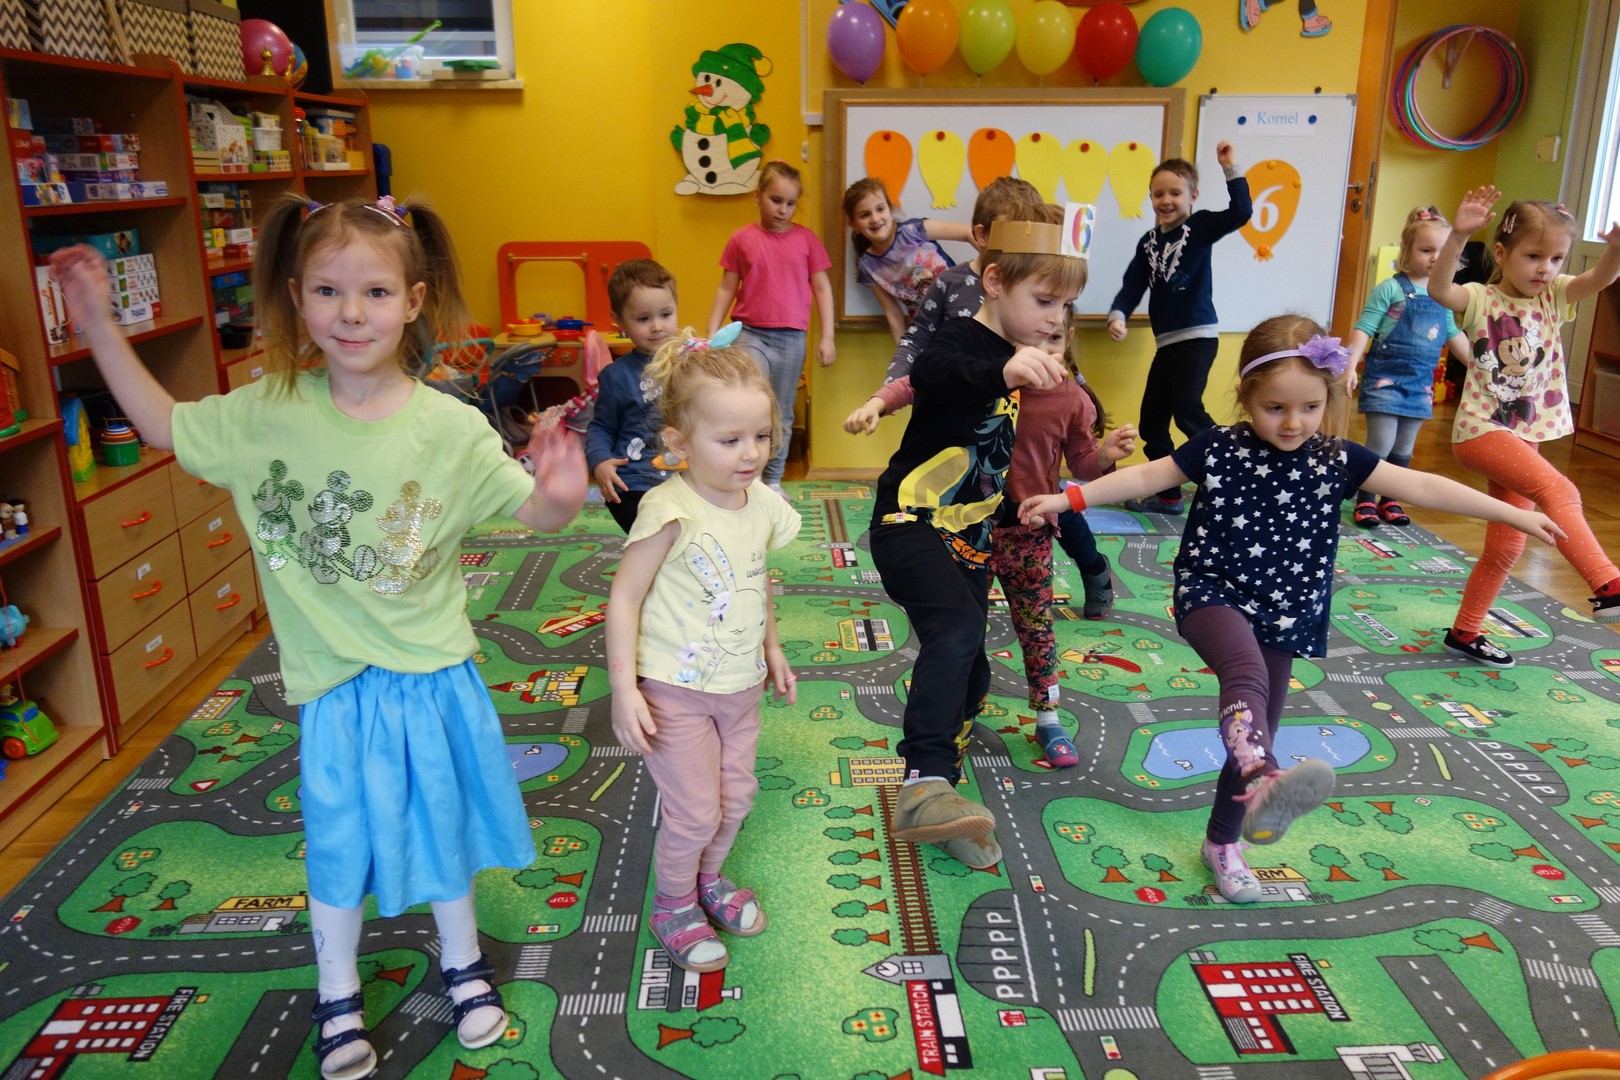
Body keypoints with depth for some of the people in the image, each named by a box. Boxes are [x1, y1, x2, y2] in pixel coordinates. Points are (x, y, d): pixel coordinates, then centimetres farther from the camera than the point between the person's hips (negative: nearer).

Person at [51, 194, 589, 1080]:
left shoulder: (452, 429, -16)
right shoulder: (269, 411, -9)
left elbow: (532, 513, -10)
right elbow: (165, 426, 7)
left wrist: (559, 496, -33)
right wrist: (99, 324, 3)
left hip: (431, 672, -1)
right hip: (332, 681, 1)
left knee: (442, 822, 18)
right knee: (337, 840, 17)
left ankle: (462, 961, 45)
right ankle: (338, 995, 42)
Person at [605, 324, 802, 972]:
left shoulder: (763, 505, -2)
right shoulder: (670, 511, -22)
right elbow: (625, 597, -18)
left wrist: (772, 650, 21)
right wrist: (624, 689, -20)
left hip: (741, 686, 6)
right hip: (676, 692, -6)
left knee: (736, 796, 16)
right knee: (694, 811, 0)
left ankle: (709, 876, 45)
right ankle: (673, 905, 29)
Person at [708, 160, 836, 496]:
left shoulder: (807, 239, 3)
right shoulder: (742, 239, 1)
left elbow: (822, 288, 8)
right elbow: (726, 289, 7)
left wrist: (827, 336, 3)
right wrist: (712, 334, 2)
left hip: (791, 339, 2)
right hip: (751, 334, -2)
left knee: (783, 414, 10)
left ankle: (773, 481, 22)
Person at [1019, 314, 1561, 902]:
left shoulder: (1336, 460, -2)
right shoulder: (1218, 448, -7)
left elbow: (1423, 487, -1)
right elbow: (1147, 476, -2)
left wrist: (1513, 512, -2)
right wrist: (1068, 497, -8)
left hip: (1281, 612, 4)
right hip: (1212, 591, -4)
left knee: (1258, 731, 9)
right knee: (1246, 671, -35)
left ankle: (1223, 841, 28)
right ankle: (1260, 780, -61)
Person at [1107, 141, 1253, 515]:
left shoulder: (1201, 225, -2)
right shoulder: (1149, 241, 13)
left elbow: (1241, 213, -19)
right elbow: (1133, 285, 7)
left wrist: (1230, 169, -23)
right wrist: (1118, 315, -10)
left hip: (1197, 336, -7)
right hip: (1166, 342, 7)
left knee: (1187, 410, -22)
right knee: (1151, 421, 10)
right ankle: (1167, 496, 20)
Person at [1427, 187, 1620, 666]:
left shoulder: (1553, 297, 6)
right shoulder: (1481, 300, -7)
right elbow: (1438, 288, -28)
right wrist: (1458, 235, -42)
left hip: (1526, 433, 6)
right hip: (1481, 429, -6)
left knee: (1506, 546, 11)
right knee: (1559, 491, -30)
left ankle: (1465, 631, 23)